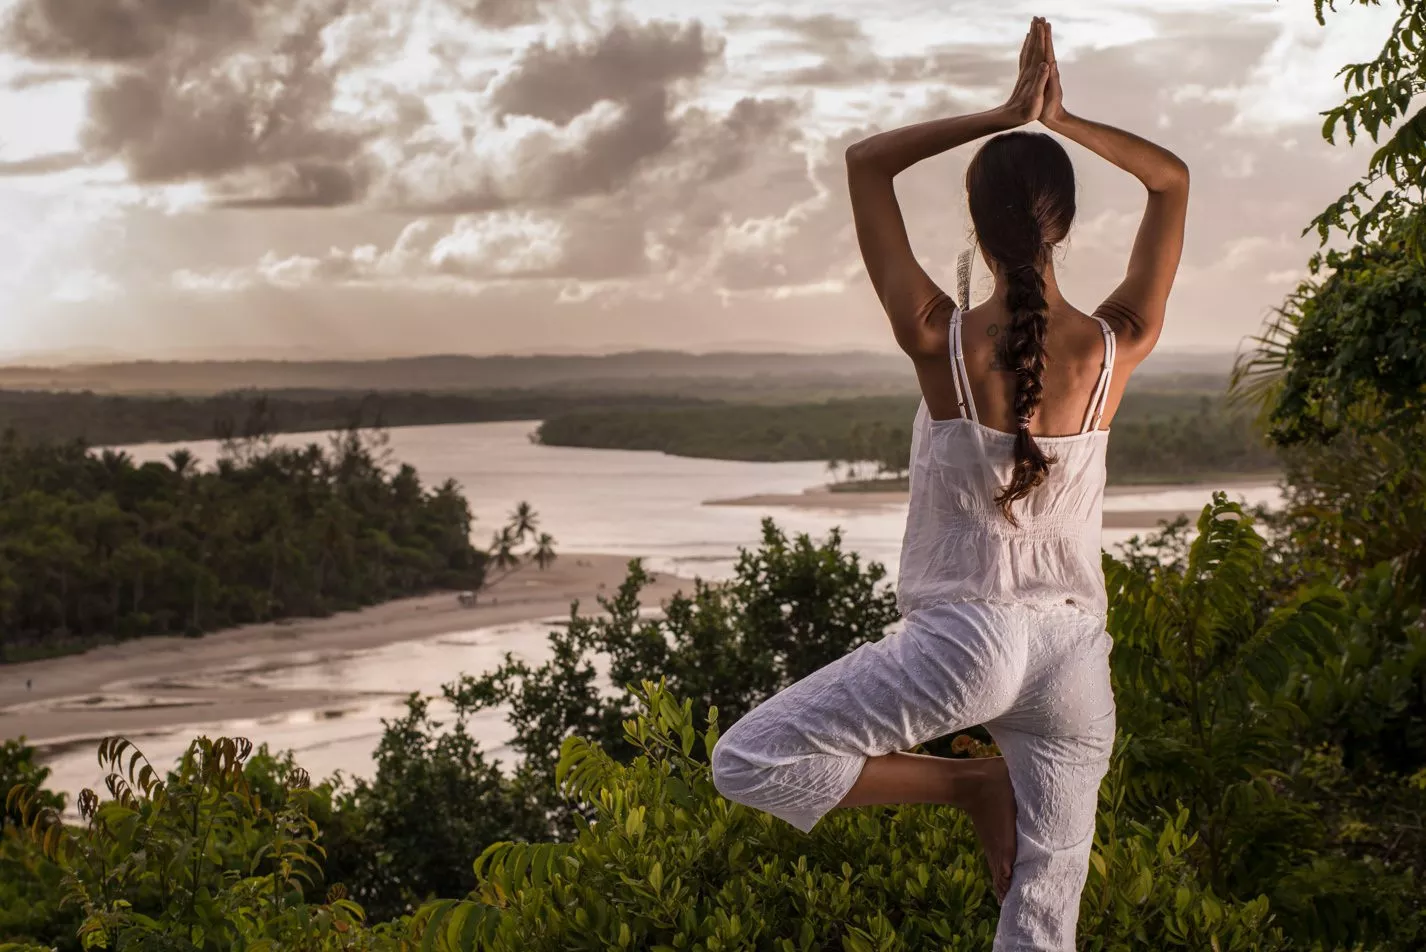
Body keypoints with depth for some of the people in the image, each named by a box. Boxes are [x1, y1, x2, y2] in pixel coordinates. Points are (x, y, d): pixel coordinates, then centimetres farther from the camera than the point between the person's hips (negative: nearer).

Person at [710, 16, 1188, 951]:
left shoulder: (941, 340, -12)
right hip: (1075, 653, 4)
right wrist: (1059, 120, 6)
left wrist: (1003, 116, -1)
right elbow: (1172, 179, 12)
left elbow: (865, 163, 0)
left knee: (747, 761, 3)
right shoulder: (1117, 347, -5)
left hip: (968, 638, -4)